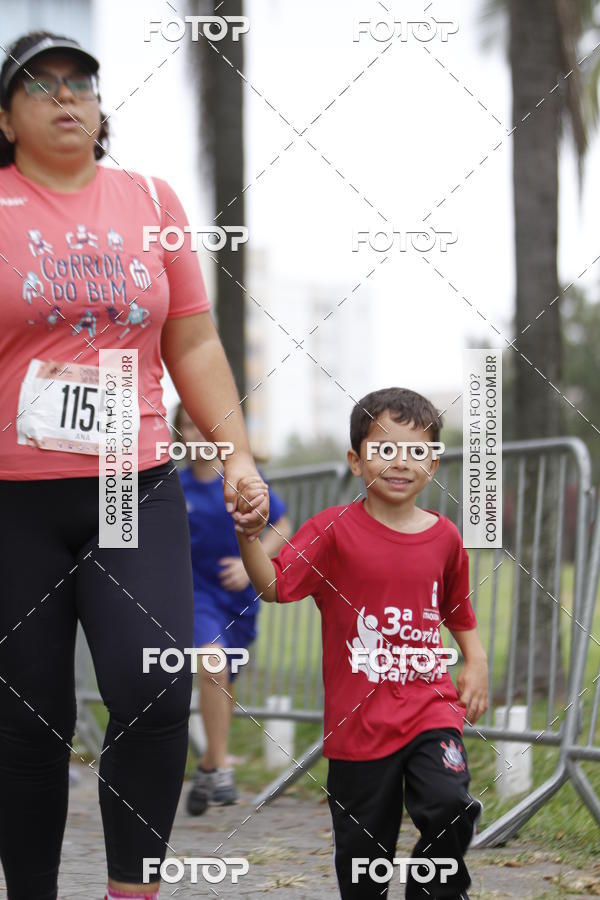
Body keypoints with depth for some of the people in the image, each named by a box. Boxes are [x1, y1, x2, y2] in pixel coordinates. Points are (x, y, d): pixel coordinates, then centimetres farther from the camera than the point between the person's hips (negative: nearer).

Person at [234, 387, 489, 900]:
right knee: (363, 854, 7)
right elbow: (273, 584, -17)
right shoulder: (335, 530, -5)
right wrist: (247, 535, -33)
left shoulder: (444, 537, 5)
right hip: (358, 718, -1)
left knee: (451, 806, -21)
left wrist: (476, 662, 7)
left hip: (429, 705, 2)